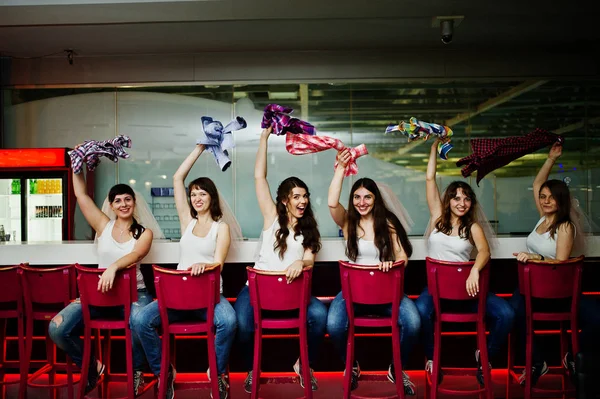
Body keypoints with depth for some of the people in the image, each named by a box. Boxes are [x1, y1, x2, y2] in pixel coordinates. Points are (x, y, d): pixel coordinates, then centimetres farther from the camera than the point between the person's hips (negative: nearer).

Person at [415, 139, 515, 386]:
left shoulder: (473, 226, 8)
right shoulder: (438, 217, 9)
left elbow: (484, 251, -11)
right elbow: (430, 179, 6)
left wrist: (475, 270, -33)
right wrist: (435, 147, 9)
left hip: (465, 284, 1)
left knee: (506, 314, -21)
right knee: (421, 311, -35)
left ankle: (484, 356, 5)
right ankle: (432, 357, -7)